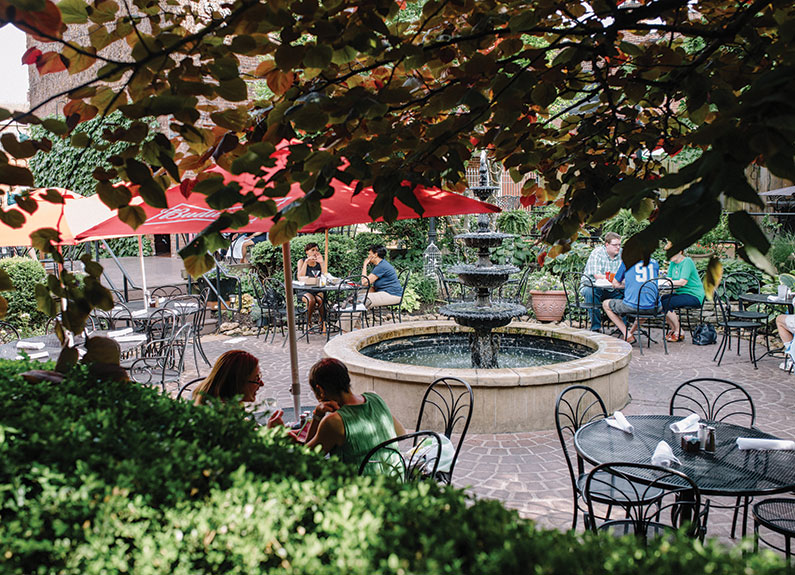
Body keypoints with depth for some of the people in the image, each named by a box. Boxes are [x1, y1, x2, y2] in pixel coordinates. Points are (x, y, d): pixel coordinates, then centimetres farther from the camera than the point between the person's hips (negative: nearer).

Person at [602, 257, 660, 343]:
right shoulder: (655, 263, 15)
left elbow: (615, 284, 12)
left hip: (632, 305, -4)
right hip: (652, 308, 4)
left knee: (605, 304, 21)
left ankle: (627, 335, 11)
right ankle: (631, 332, 39)